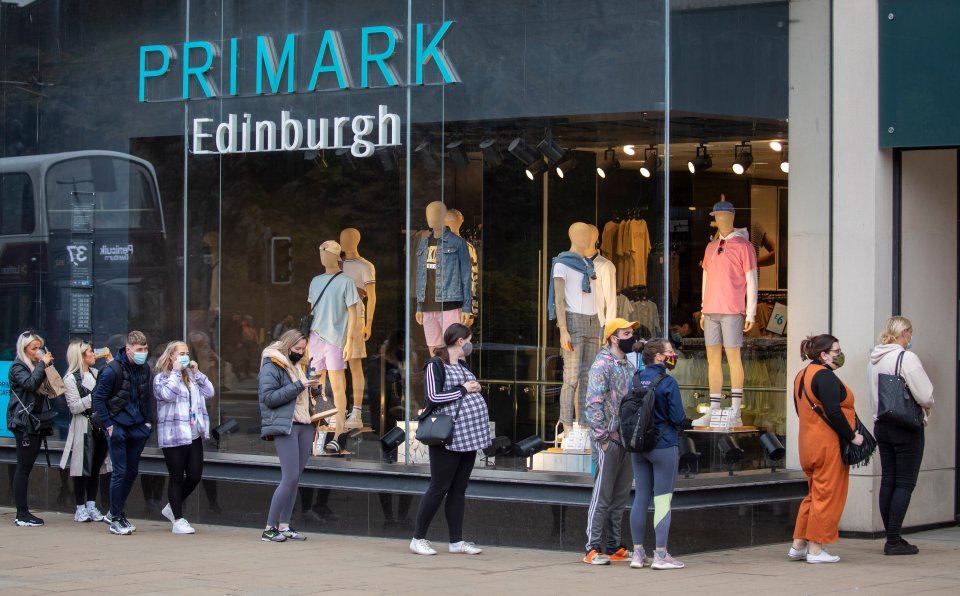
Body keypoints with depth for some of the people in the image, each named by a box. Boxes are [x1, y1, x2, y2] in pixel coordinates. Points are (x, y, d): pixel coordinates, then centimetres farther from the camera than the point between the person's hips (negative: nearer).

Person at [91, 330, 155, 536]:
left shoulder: (144, 369, 5)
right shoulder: (112, 370, -14)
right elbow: (98, 398, -10)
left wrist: (149, 421, 11)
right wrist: (109, 425, -13)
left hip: (138, 427, 6)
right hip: (118, 428, -6)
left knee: (132, 472, 10)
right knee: (120, 472, -5)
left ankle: (117, 512, 24)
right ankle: (115, 519, 3)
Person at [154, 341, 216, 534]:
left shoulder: (192, 376, 15)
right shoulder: (162, 377, -3)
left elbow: (209, 392, 6)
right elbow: (167, 394, -22)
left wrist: (197, 372, -1)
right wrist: (176, 372, -15)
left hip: (194, 435, 6)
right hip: (173, 436, -6)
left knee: (194, 476, 5)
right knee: (177, 478, 0)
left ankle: (172, 508, 26)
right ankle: (178, 520, 8)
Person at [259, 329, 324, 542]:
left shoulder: (299, 366, 21)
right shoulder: (271, 366, -4)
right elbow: (269, 397, -14)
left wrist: (314, 387, 9)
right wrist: (298, 387, -18)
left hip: (304, 426, 8)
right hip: (284, 427, -8)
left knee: (294, 478, 5)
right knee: (290, 478, -13)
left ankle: (284, 526, 9)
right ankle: (269, 528, -8)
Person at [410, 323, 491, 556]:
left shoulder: (462, 366, 18)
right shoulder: (435, 365, -7)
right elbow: (433, 397, -16)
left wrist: (475, 388, 7)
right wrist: (463, 390, -13)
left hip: (468, 436, 8)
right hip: (448, 438, -8)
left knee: (459, 490, 9)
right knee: (439, 488, -5)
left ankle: (456, 541, 12)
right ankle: (418, 539, 3)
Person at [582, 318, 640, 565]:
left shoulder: (629, 366, 16)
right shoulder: (602, 365, -10)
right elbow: (594, 404, -16)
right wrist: (602, 437, -18)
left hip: (627, 440, 8)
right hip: (608, 441, -8)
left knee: (621, 496, 11)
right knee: (602, 496, -6)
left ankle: (614, 547, 17)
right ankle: (593, 549, -3)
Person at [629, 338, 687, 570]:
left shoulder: (636, 380, 4)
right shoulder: (668, 382, -14)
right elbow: (678, 418, -14)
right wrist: (687, 422, 6)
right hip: (664, 446, -6)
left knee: (640, 497, 10)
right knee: (663, 499, -1)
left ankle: (638, 553, 12)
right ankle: (661, 555, -1)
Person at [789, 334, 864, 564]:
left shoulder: (802, 376, 15)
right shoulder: (825, 376, -16)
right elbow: (833, 412, -23)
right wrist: (852, 436, -13)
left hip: (807, 442, 10)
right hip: (829, 444, -10)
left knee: (814, 495, 17)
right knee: (827, 496, -2)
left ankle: (798, 545, 18)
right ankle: (815, 550, 1)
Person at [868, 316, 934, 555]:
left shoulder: (874, 359, 8)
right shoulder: (906, 358, -16)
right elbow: (925, 395, -19)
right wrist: (926, 407, 4)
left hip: (882, 425, 7)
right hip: (907, 427, -7)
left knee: (888, 481, 11)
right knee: (905, 483, -3)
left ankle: (891, 537, 15)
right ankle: (894, 540, -6)